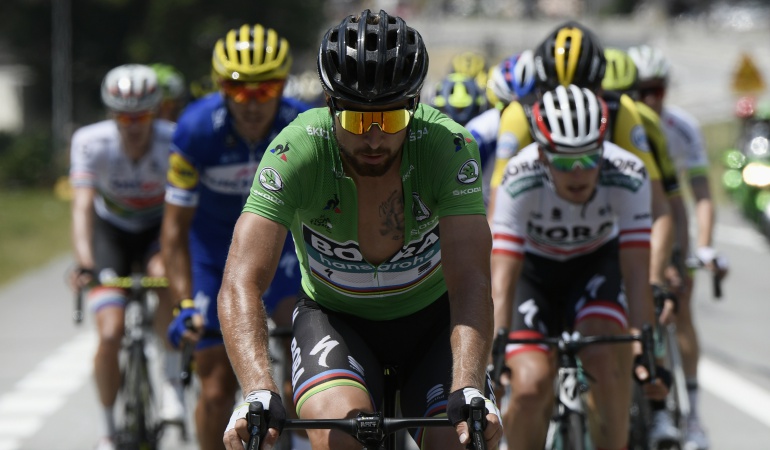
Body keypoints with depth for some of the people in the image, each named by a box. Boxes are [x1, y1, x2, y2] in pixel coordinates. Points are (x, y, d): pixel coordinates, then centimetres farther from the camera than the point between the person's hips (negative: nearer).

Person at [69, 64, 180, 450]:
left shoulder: (175, 143, -25)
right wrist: (84, 263, -48)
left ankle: (171, 381, -16)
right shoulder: (90, 143, -25)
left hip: (158, 229, 0)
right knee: (110, 333, -16)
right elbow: (83, 205, -34)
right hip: (111, 230, 0)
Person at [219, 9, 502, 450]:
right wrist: (260, 395, -50)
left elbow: (470, 283, -33)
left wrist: (468, 393, -49)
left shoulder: (448, 146, -27)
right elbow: (242, 283, -35)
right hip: (334, 316, -1)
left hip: (432, 316, 1)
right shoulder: (296, 150, -28)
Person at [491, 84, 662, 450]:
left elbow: (636, 274, -29)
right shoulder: (520, 180, -33)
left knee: (605, 358, -28)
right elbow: (502, 280, -35)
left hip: (596, 264, 1)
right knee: (530, 386, -20)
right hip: (533, 269, -1)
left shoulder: (628, 177, -30)